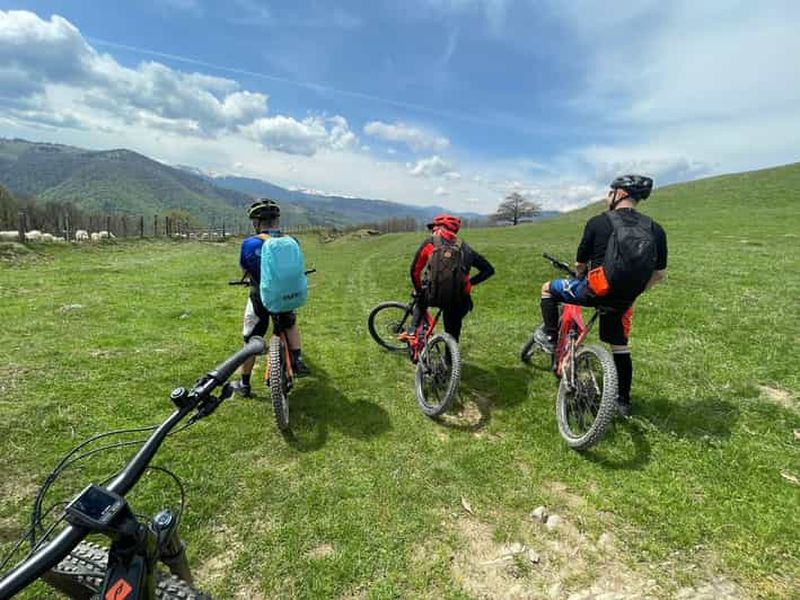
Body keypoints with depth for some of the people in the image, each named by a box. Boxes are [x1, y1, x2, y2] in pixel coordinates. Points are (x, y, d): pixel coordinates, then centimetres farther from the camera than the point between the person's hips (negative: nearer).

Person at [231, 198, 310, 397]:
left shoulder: (250, 244, -13)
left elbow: (244, 272, 4)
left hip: (260, 299, -2)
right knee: (291, 324, 32)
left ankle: (244, 384, 29)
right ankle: (298, 361, 22)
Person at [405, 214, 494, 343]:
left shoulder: (429, 243, 7)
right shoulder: (464, 247, 14)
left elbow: (415, 270, 8)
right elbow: (489, 270, 14)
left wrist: (418, 290, 23)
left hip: (434, 296, -1)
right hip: (458, 300, 2)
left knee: (421, 300, 33)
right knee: (453, 334, 21)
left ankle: (412, 332, 19)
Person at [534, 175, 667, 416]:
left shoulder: (597, 222, -7)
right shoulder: (655, 230, 4)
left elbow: (580, 265, 1)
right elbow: (660, 275, 8)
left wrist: (581, 278, 23)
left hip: (595, 290, -4)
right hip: (623, 299, 5)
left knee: (548, 288, 19)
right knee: (620, 347, 21)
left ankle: (550, 336, 23)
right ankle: (623, 401, 31)